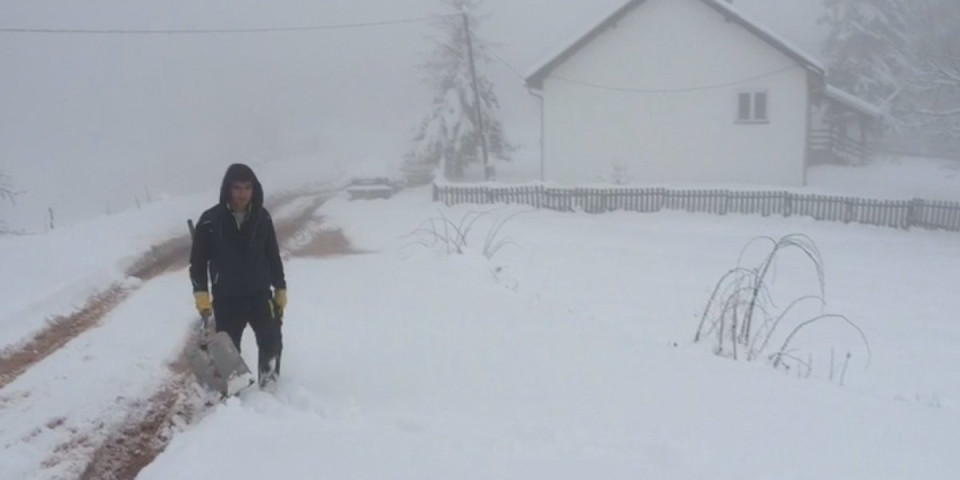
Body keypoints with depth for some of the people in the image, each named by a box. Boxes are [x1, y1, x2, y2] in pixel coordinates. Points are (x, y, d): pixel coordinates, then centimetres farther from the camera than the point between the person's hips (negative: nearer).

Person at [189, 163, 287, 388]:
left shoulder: (262, 217, -2)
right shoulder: (210, 221, -12)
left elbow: (273, 256, 8)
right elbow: (198, 260, -5)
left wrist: (280, 289, 9)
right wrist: (201, 293, -13)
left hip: (260, 295, 2)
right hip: (226, 300, -2)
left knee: (272, 342, 7)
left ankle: (269, 387, 27)